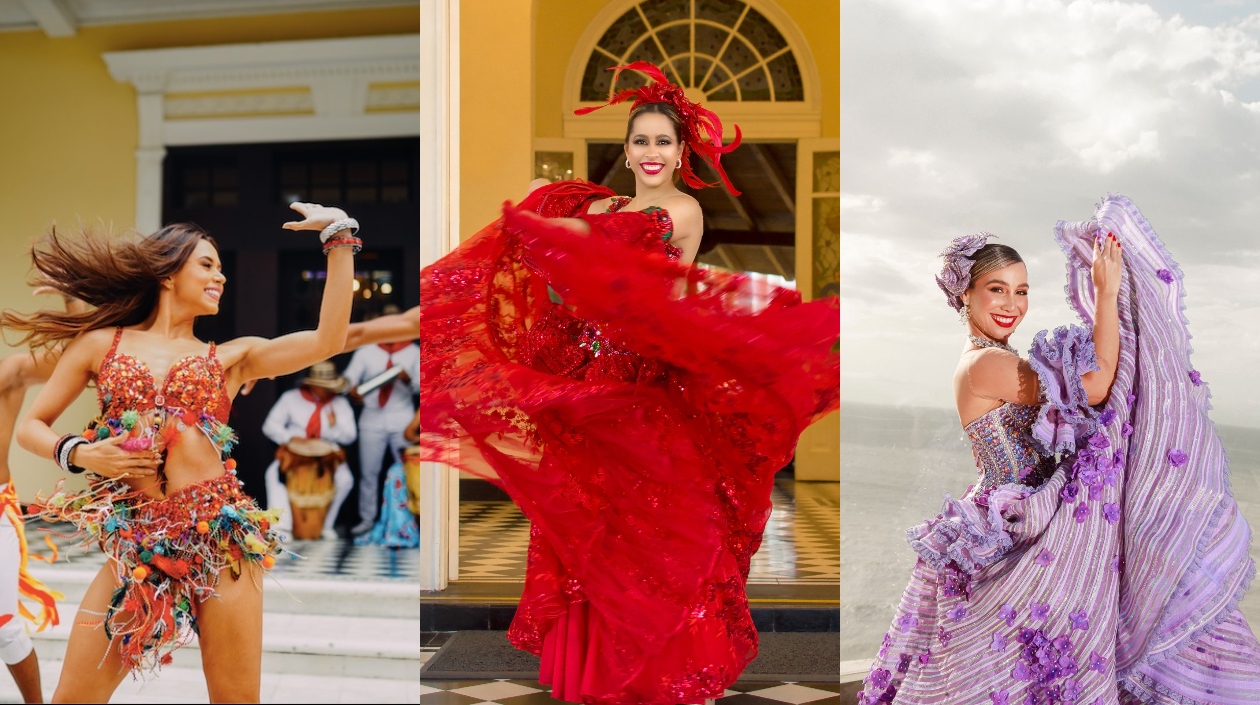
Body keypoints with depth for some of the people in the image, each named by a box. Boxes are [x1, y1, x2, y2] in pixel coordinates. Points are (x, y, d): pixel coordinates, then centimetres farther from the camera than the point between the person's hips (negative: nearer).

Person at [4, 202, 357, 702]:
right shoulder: (100, 343, 12)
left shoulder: (232, 356, 12)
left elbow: (328, 340, -2)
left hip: (221, 538, 0)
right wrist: (79, 453, -5)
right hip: (136, 544, 0)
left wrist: (339, 234, -1)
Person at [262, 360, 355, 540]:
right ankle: (282, 525, -32)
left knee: (345, 479, -28)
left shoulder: (340, 403, 4)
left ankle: (326, 524, -9)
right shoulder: (291, 398, 2)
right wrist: (289, 437, -20)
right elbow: (270, 425, -1)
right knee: (273, 473, -29)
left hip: (328, 455, 0)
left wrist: (335, 426, -21)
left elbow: (350, 437, 0)